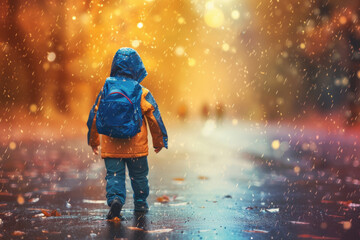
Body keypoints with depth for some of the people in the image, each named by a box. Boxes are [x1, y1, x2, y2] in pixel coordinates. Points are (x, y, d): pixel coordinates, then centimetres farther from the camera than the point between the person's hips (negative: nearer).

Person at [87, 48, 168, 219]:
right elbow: (154, 117, -1)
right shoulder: (142, 93, -7)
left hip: (111, 146, 1)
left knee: (114, 174, 4)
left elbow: (94, 116, 6)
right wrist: (159, 141, 13)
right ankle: (140, 203, 30)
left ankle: (115, 199, -19)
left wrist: (93, 141, 20)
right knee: (139, 175, 17)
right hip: (136, 146, -1)